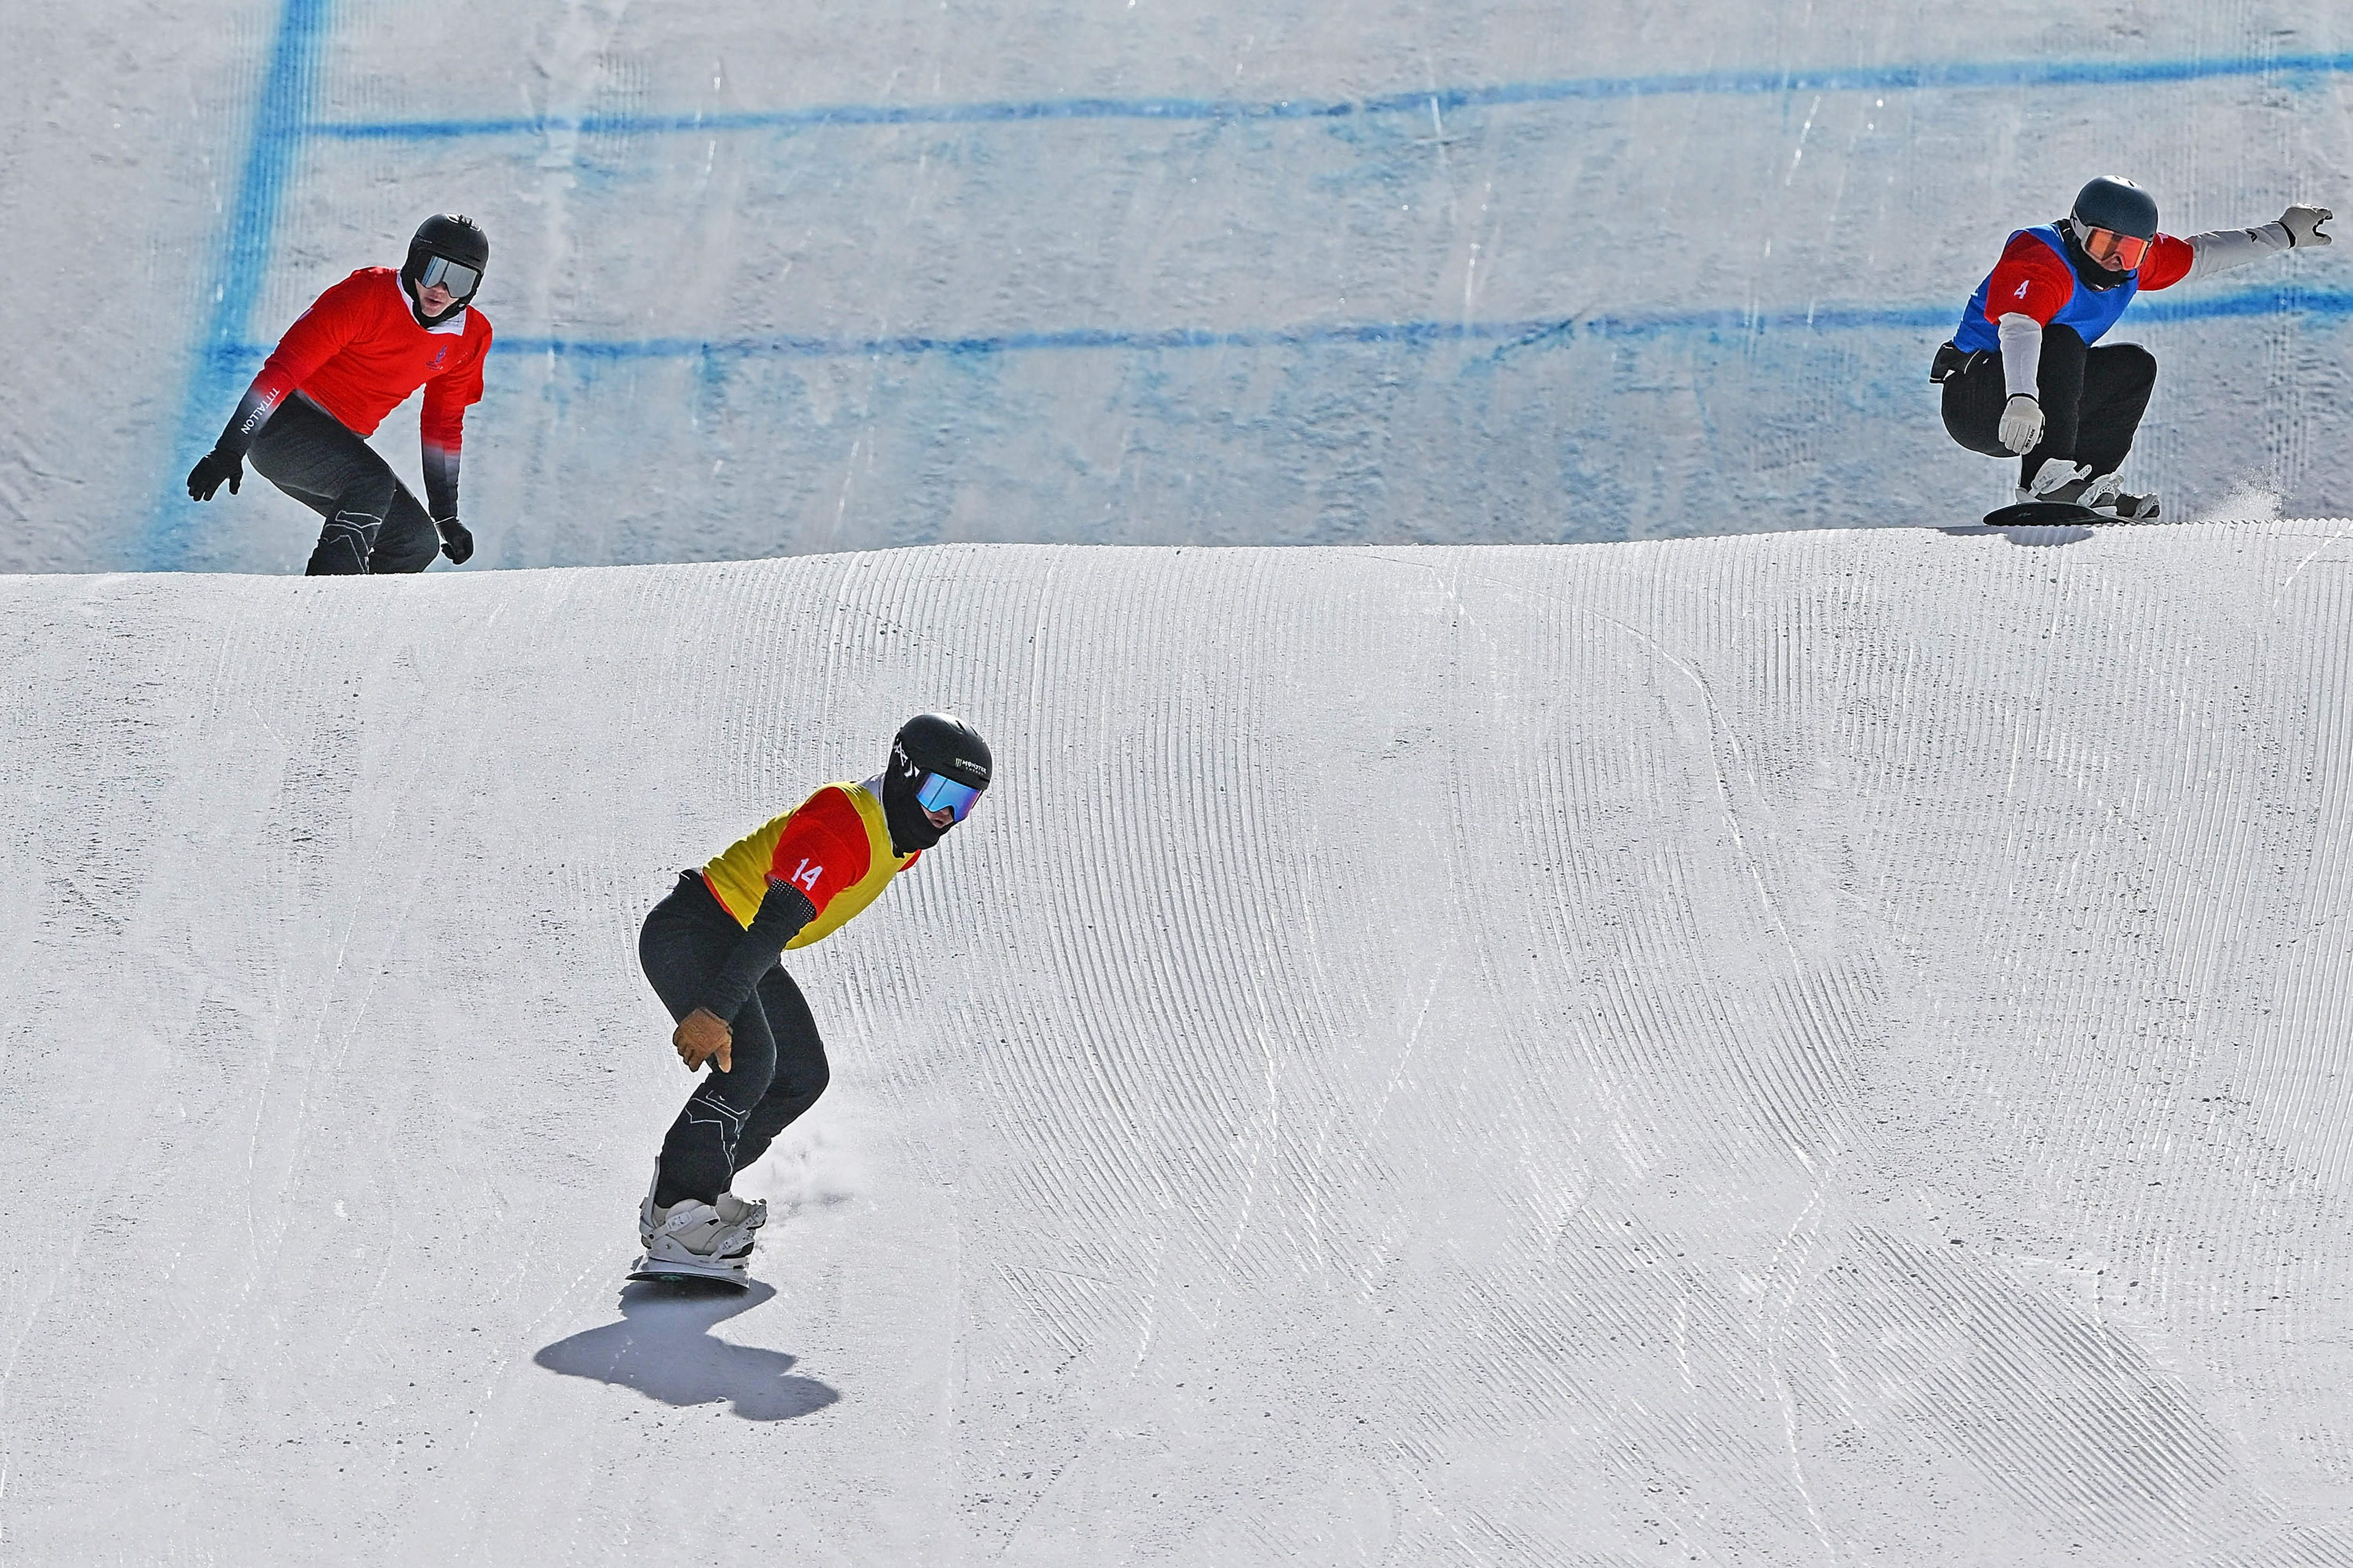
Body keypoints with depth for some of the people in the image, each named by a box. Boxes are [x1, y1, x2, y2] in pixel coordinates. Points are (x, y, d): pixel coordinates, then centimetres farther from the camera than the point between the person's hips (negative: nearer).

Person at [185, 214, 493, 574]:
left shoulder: (470, 338, 0)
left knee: (418, 541, -2)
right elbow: (284, 367, -21)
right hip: (284, 425, -8)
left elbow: (444, 424, 14)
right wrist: (228, 451, -26)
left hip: (339, 444, 8)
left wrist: (446, 517, 15)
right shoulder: (368, 294, -20)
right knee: (373, 482, -32)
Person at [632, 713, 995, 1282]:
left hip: (739, 949, 11)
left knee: (802, 1077, 7)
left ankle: (696, 1193, 15)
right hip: (689, 931, -10)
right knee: (748, 1060, -26)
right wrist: (715, 1011, -43)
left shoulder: (902, 839, 6)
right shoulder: (841, 825, -27)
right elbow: (777, 922, -37)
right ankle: (675, 1222, -26)